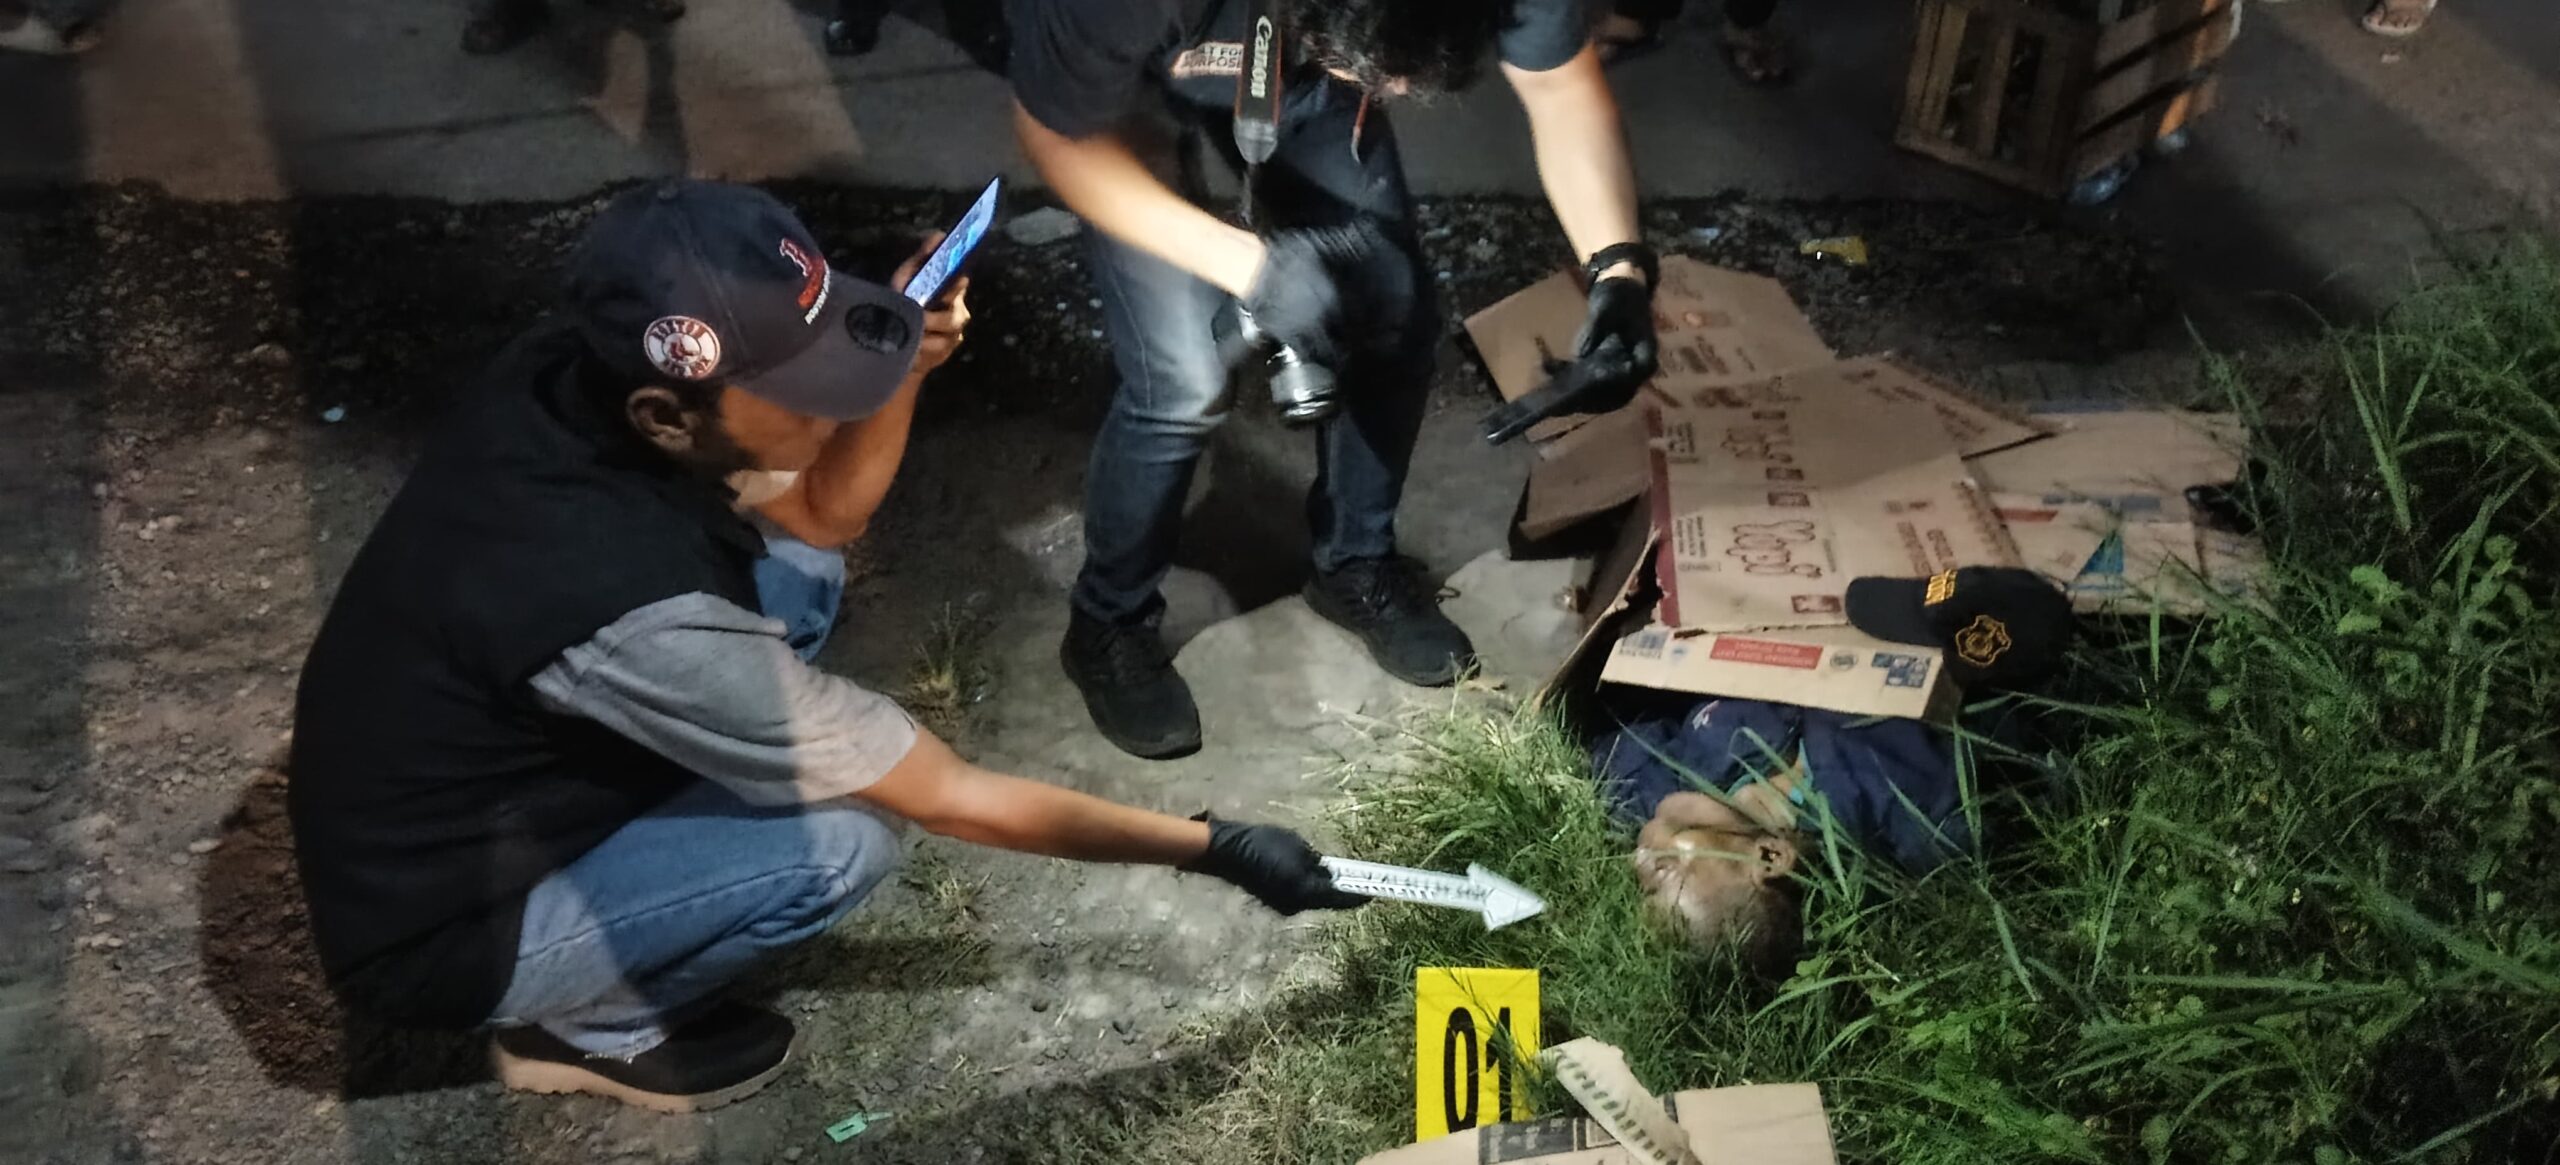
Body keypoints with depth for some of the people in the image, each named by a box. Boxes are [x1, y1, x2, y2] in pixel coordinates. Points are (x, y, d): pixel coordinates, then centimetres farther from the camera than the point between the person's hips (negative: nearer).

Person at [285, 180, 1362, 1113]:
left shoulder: (575, 373, -17)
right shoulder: (630, 605, -39)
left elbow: (823, 513, 0)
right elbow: (957, 800, -28)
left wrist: (900, 363, -20)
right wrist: (1216, 848, -19)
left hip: (458, 795, 7)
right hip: (434, 934, -7)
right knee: (845, 837, -21)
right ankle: (586, 1026, 6)